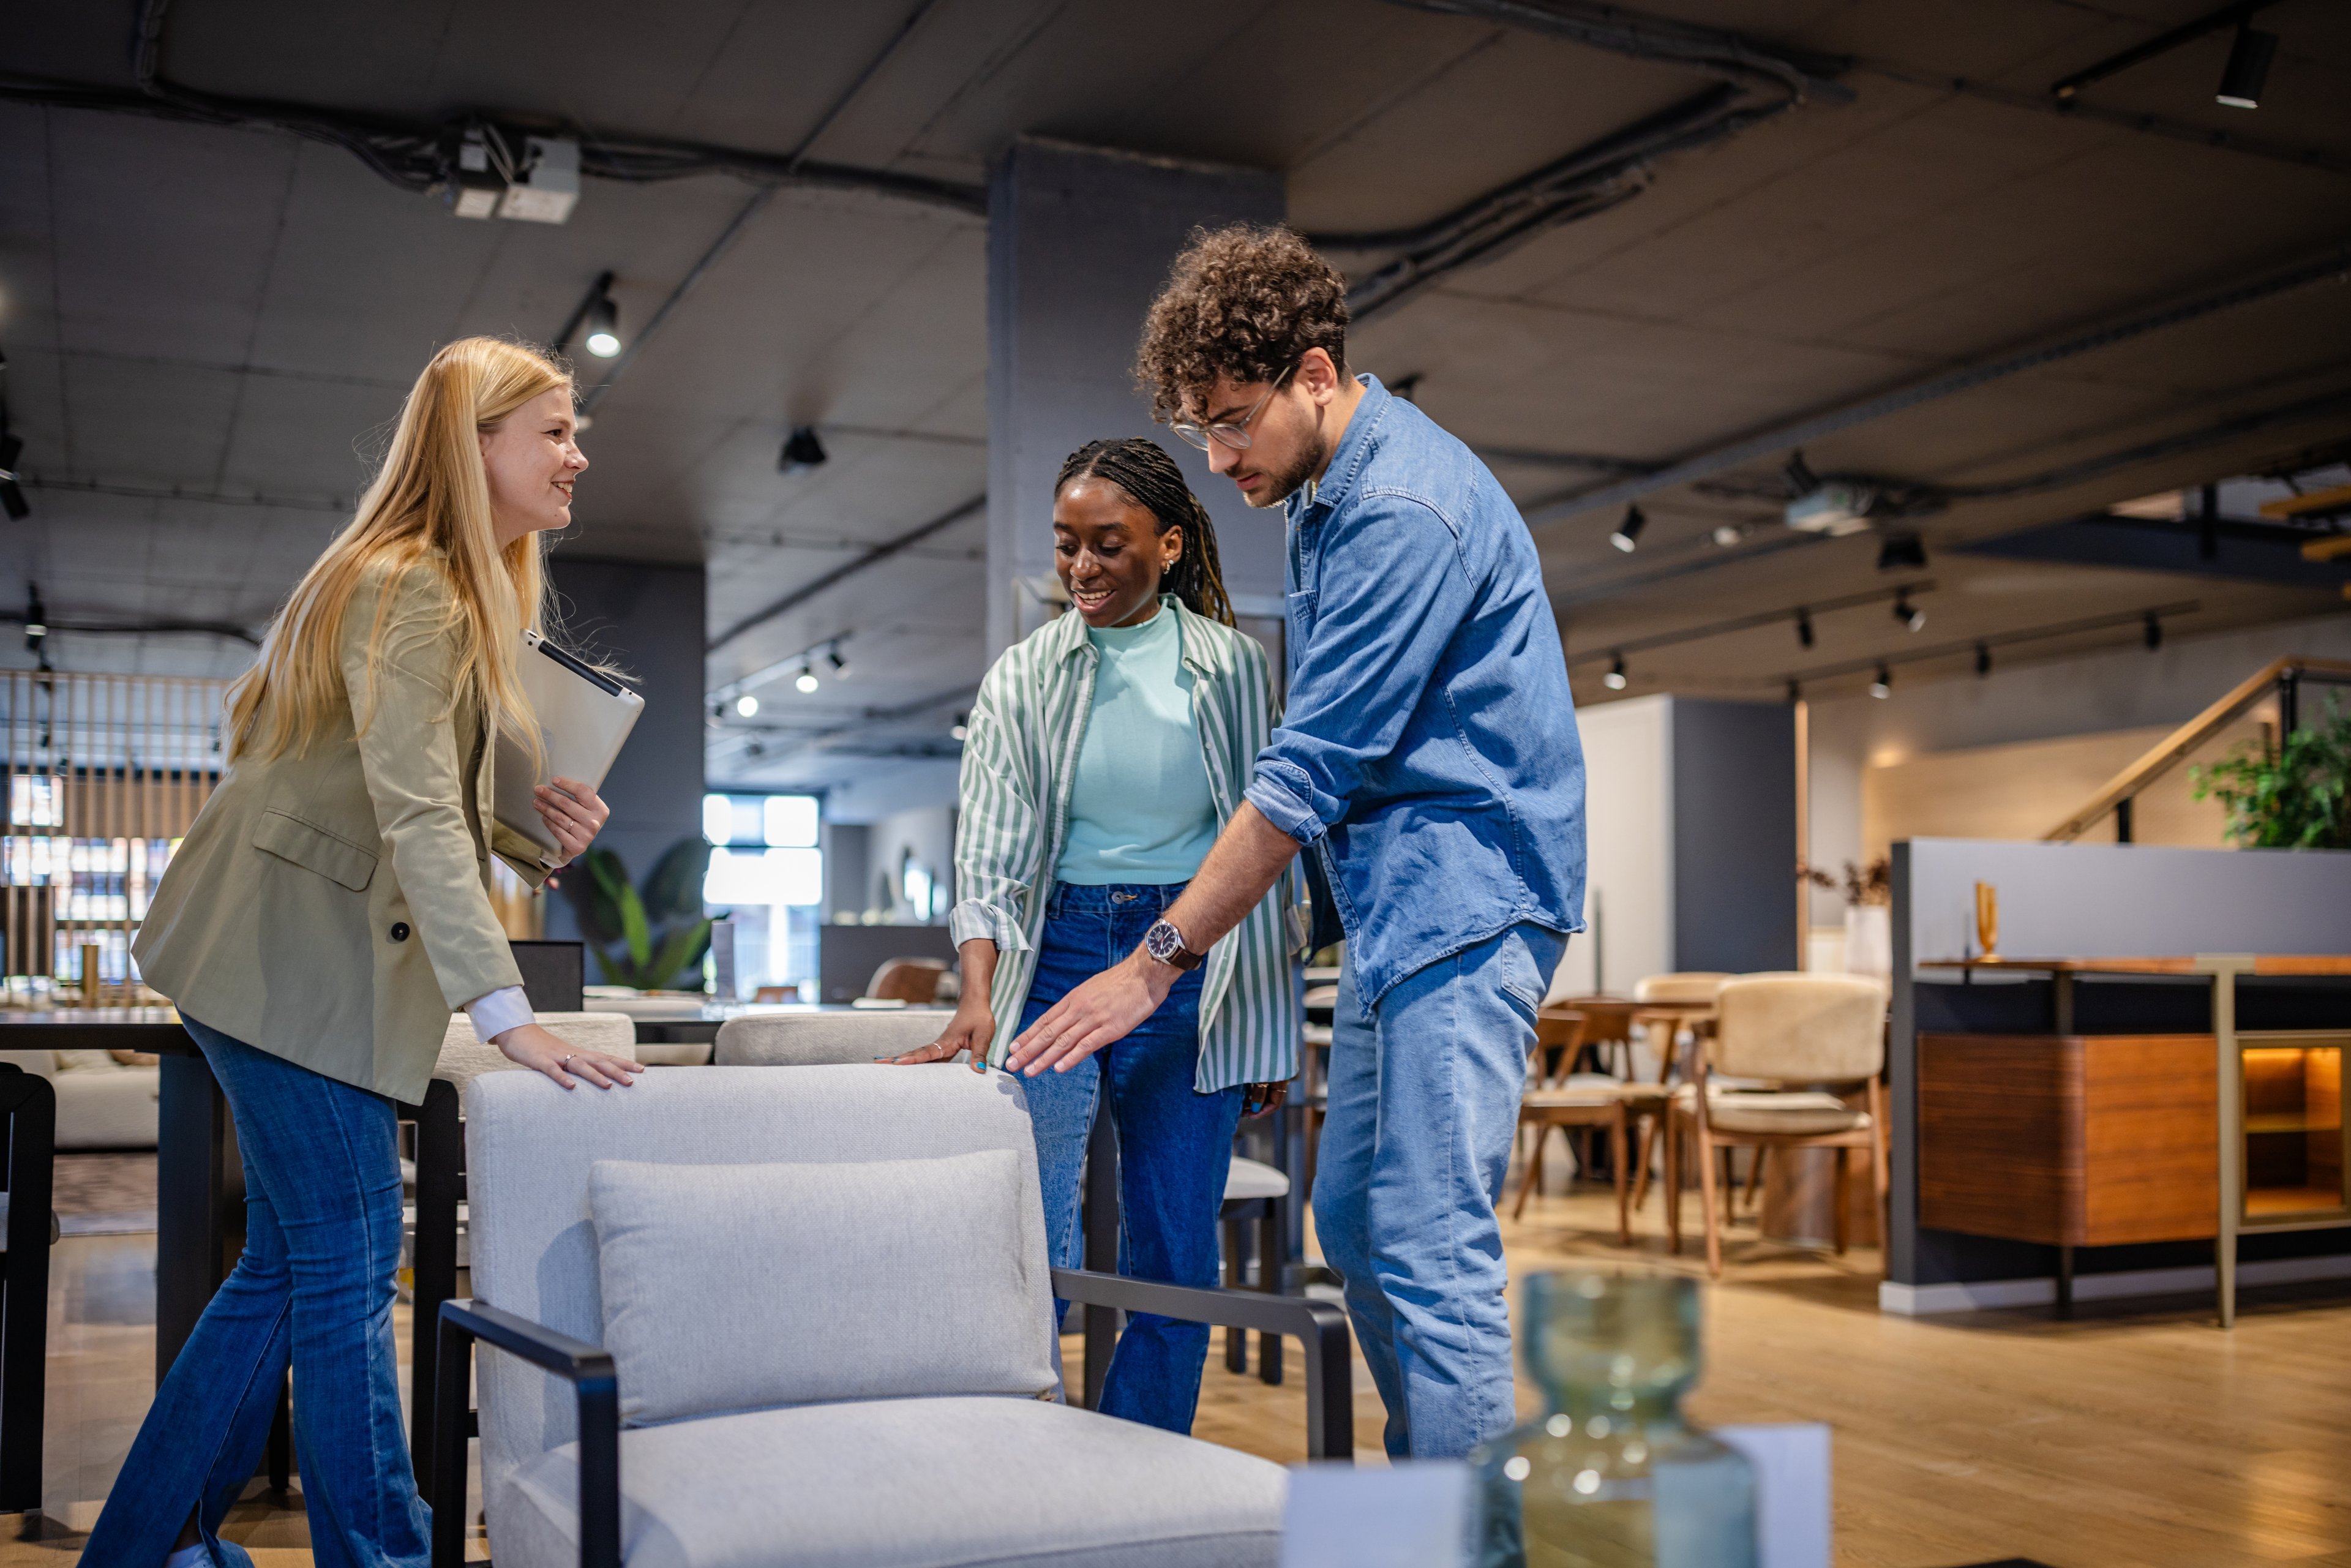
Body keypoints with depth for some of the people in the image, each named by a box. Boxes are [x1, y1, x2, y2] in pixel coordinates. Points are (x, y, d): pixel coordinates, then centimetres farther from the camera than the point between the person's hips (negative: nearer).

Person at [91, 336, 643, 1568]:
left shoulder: (460, 590, 15)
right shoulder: (407, 591, -17)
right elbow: (414, 815, -27)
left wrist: (541, 830, 0)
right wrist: (504, 1010, -34)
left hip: (302, 959, 10)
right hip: (290, 958, -10)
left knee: (293, 1260, 14)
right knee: (348, 1259, -5)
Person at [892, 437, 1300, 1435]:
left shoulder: (1229, 667, 4)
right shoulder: (1022, 677, 4)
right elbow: (990, 848, -3)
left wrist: (1270, 1029, 5)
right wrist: (977, 997, -19)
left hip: (1190, 961, 0)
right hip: (1056, 952, 0)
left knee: (1174, 1256, 3)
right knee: (1029, 1240, -9)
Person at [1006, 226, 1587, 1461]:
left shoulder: (1406, 508, -18)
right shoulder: (1322, 490, 14)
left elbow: (1310, 772, -20)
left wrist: (1158, 961, -17)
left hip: (1463, 897, -10)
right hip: (1396, 900, 10)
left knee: (1431, 1244, -11)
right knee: (1352, 1221, 14)